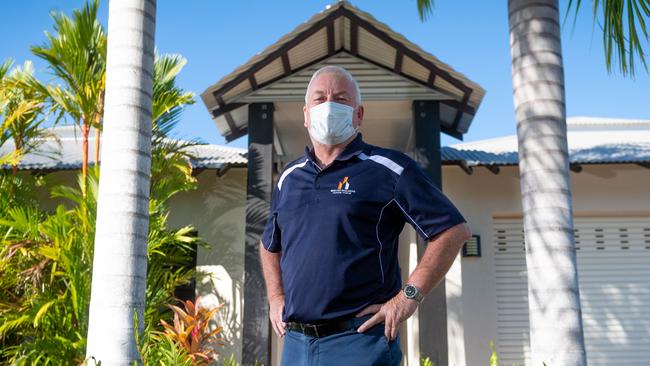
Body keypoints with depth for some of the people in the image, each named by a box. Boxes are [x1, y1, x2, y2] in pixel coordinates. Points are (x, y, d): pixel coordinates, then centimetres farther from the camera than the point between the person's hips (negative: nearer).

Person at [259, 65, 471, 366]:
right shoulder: (288, 177, 13)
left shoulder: (389, 169, -4)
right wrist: (275, 298, 14)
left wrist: (408, 296, -12)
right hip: (295, 341, 5)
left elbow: (454, 230, -7)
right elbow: (269, 245, 28)